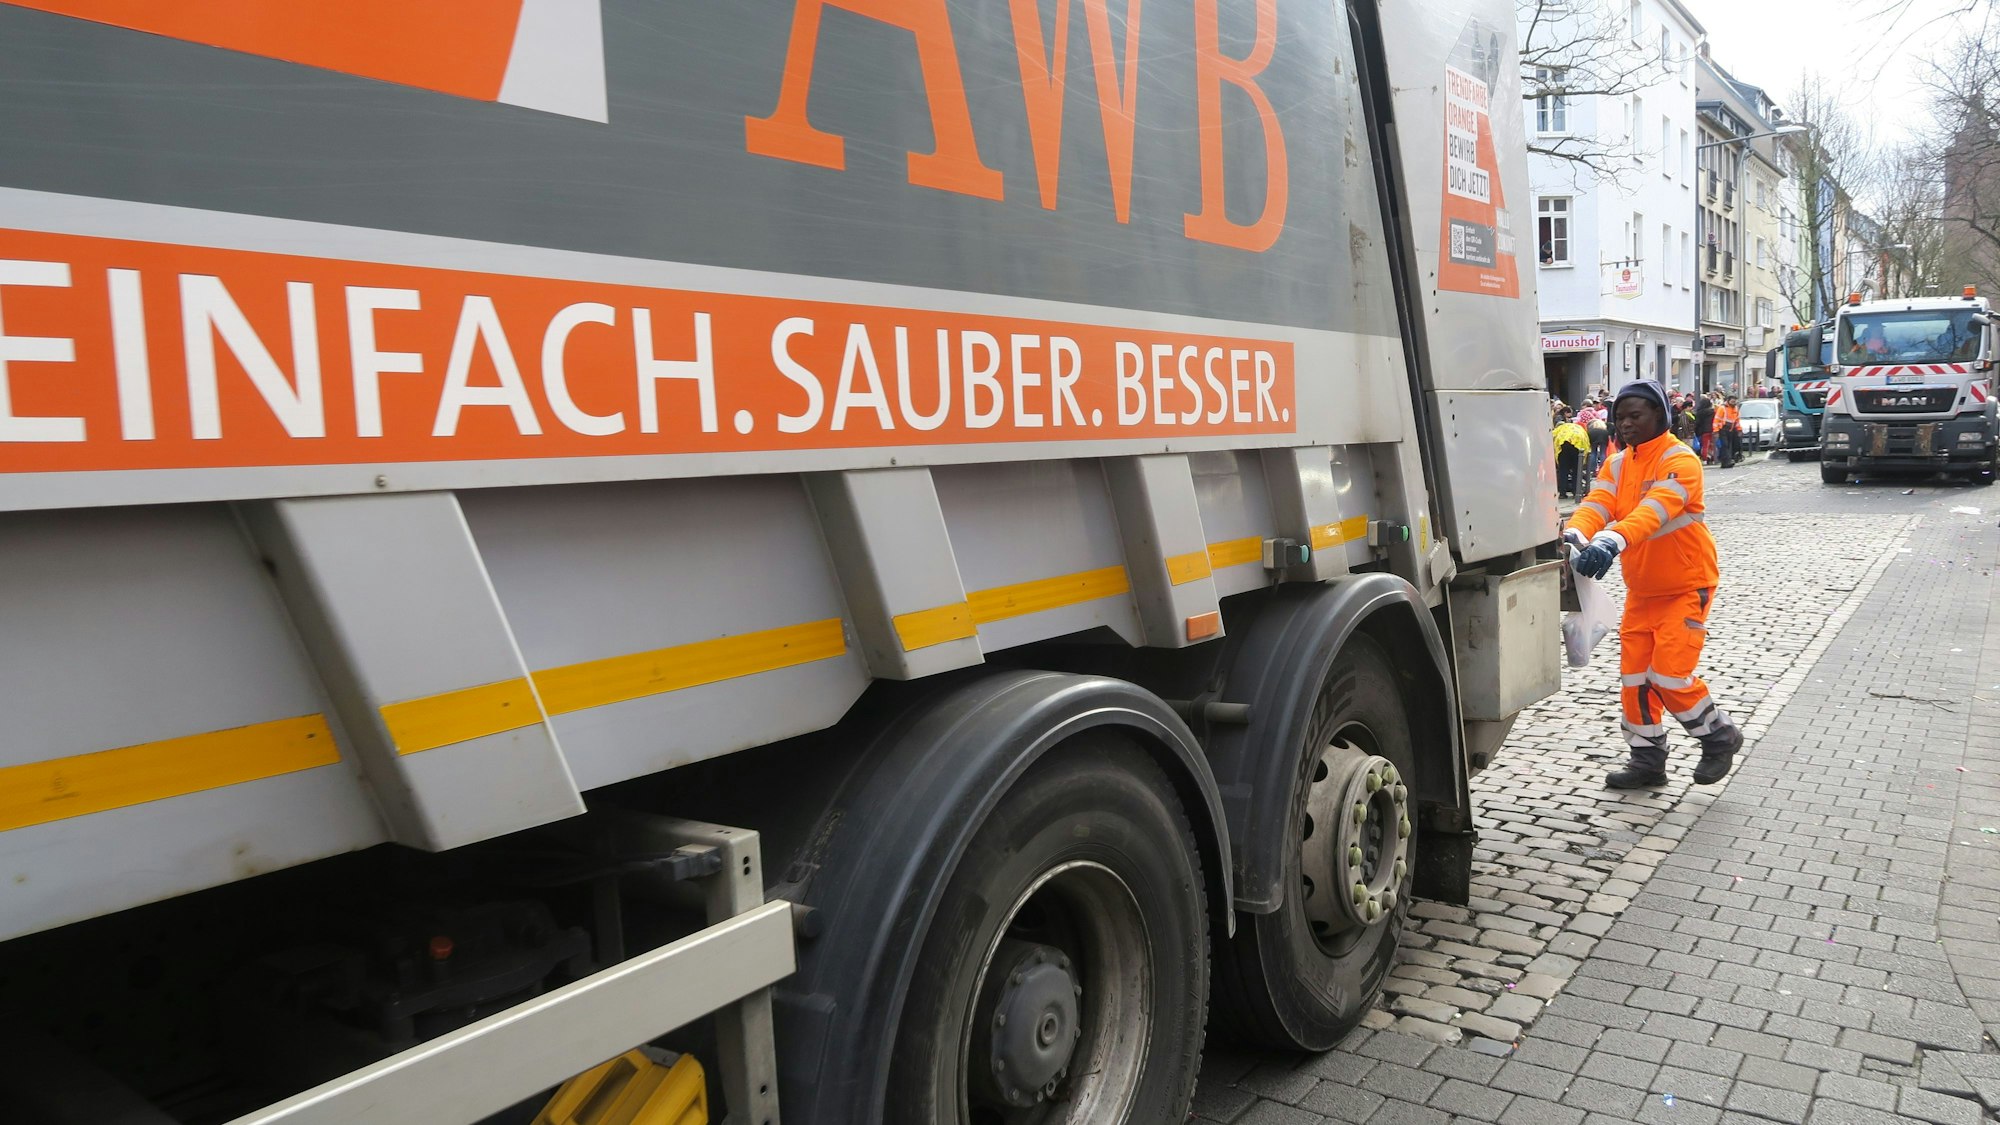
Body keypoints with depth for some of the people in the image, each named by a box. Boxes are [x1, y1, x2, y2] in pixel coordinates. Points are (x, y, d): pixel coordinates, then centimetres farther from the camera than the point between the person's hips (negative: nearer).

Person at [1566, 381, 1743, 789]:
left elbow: (1657, 508, -36)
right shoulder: (1617, 463, 4)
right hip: (1641, 588, 7)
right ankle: (1647, 759, 20)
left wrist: (1613, 540, -54)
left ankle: (1720, 735, 17)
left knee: (1669, 675, -10)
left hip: (1686, 586, -7)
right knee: (1635, 675, 6)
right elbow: (1597, 503, -13)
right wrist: (1575, 535, -36)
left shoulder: (1680, 460, -18)